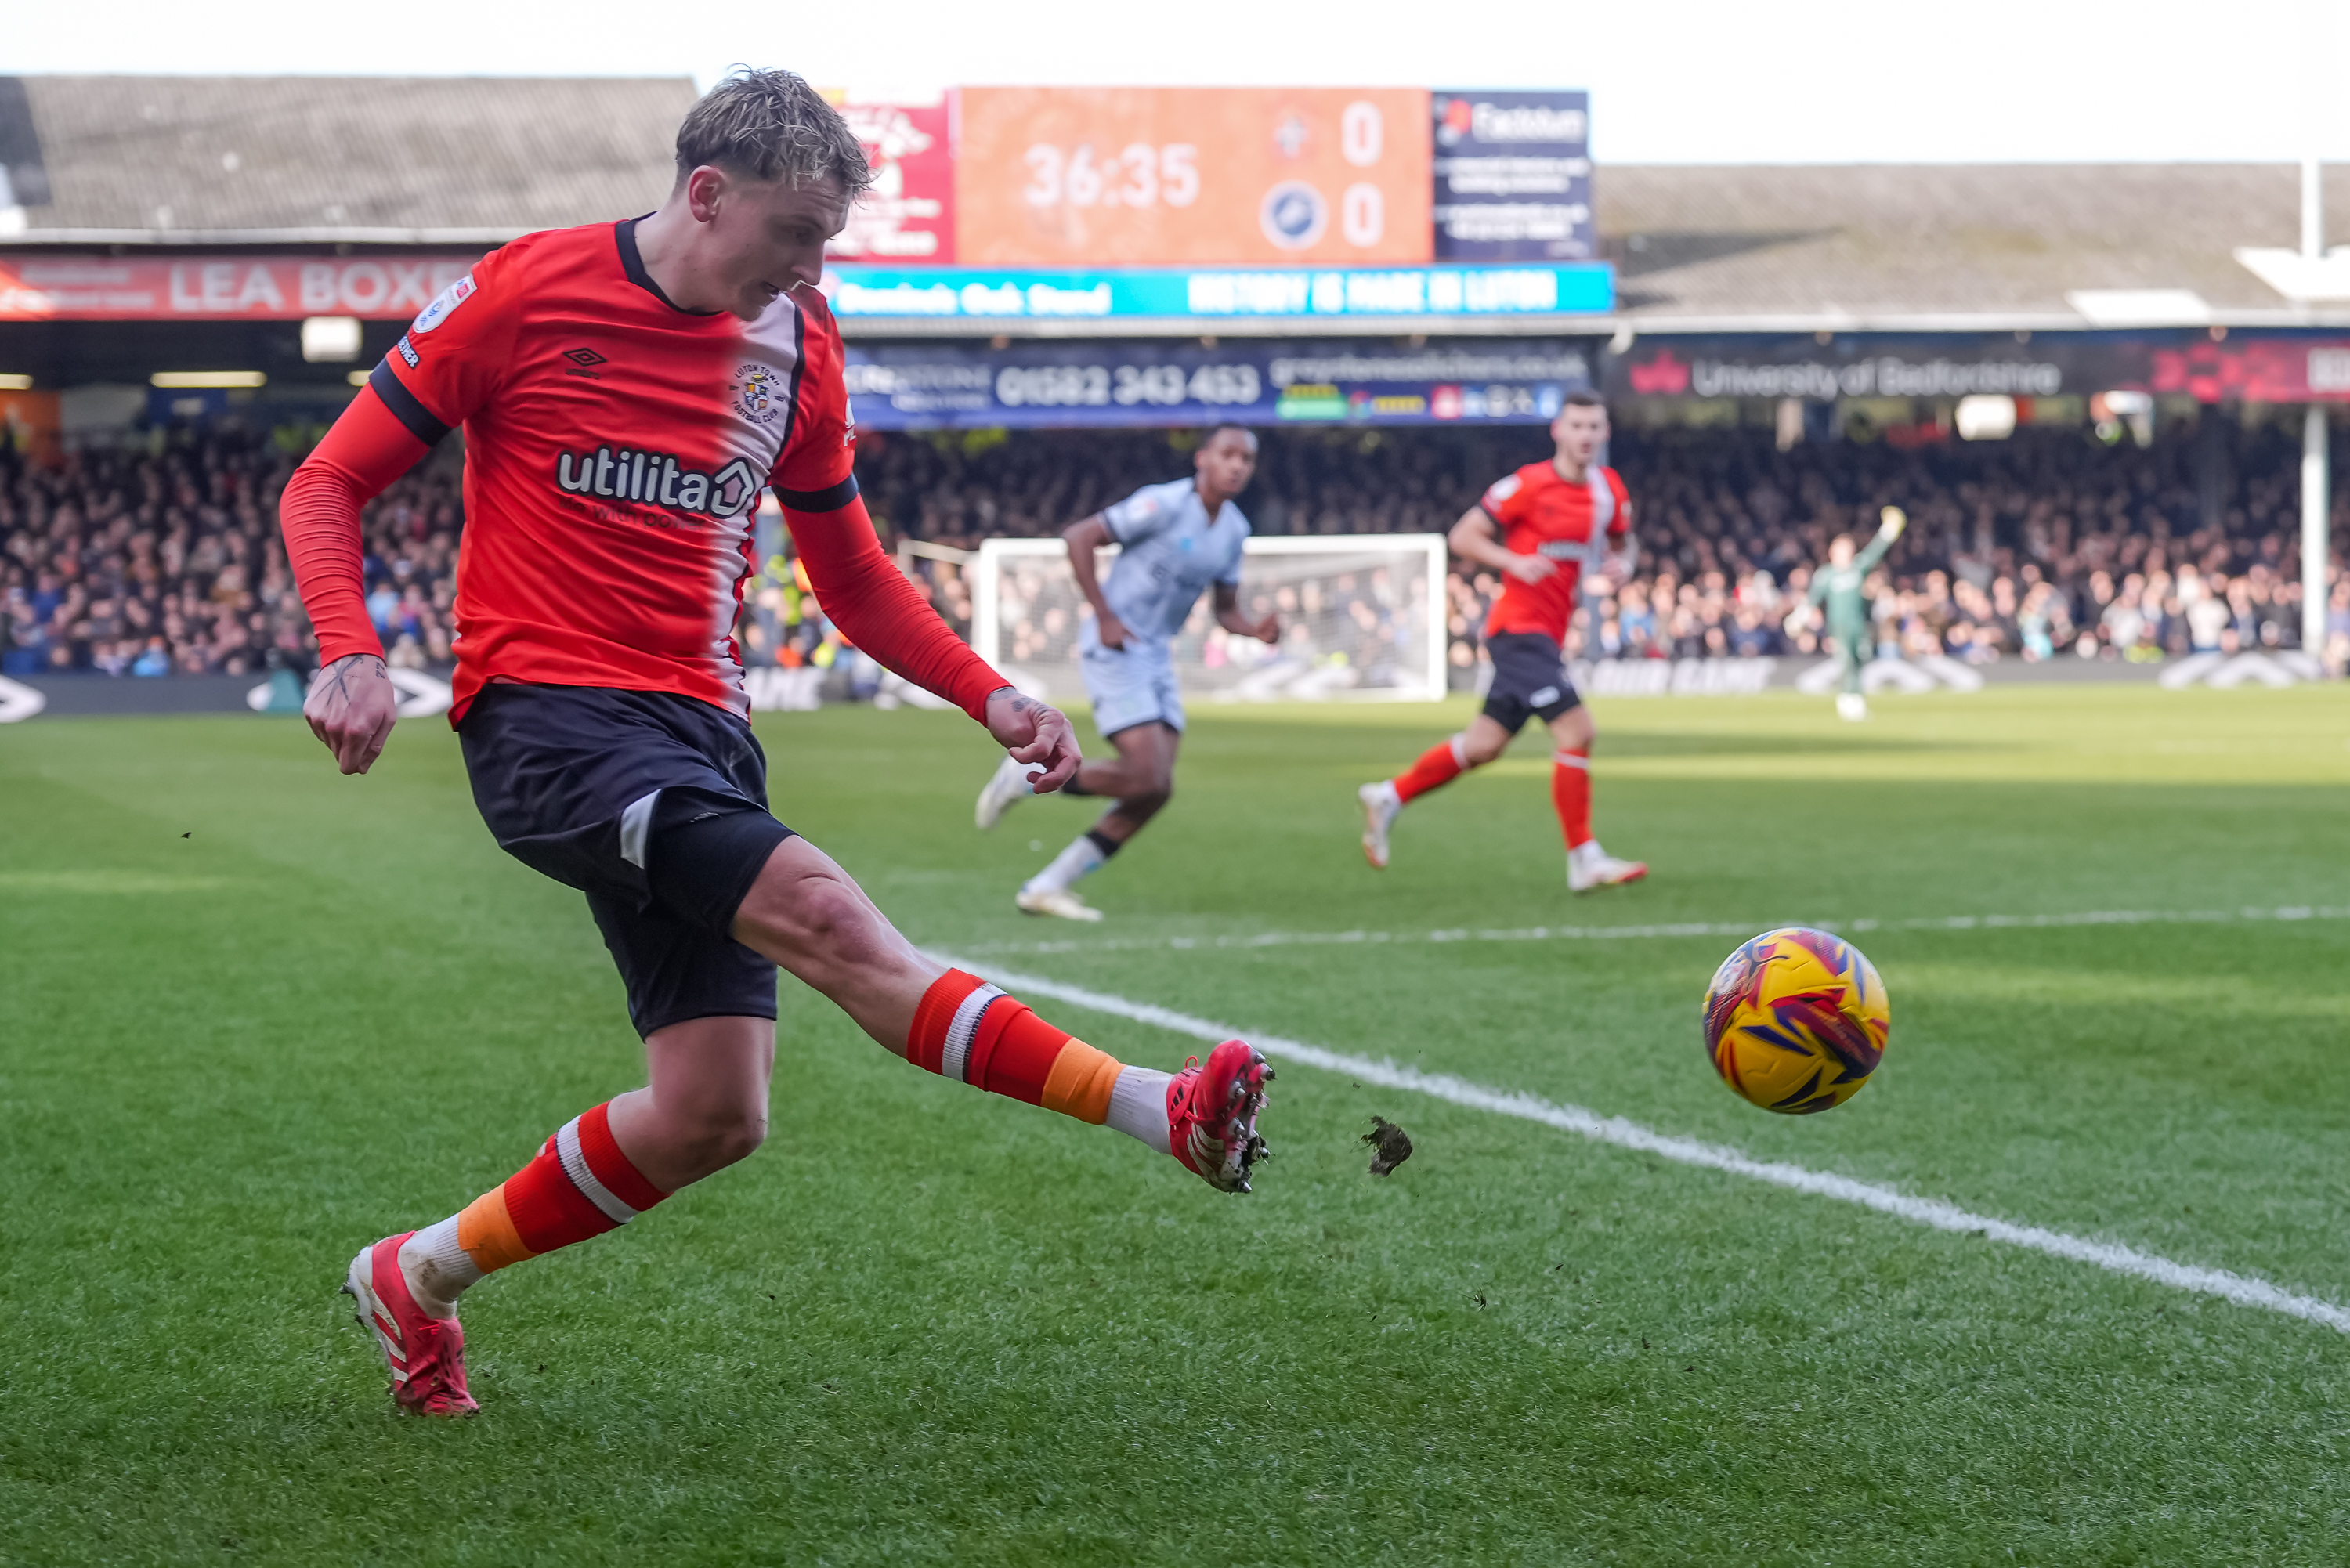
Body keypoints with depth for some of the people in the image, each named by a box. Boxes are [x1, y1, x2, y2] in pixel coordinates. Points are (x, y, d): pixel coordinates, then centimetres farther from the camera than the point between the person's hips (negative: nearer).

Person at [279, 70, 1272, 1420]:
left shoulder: (796, 346, 11)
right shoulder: (529, 294, -5)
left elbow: (853, 572, 23)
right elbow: (329, 484, 0)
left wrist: (992, 695, 8)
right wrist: (353, 653, -18)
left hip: (703, 735, 7)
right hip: (548, 715, -6)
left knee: (713, 1115, -1)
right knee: (822, 910, -27)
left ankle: (419, 1276, 18)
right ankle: (1164, 1112, -32)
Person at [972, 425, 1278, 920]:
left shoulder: (1234, 530, 8)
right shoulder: (1164, 504, -16)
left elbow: (1226, 610, 17)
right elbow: (1078, 537, -15)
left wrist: (1256, 631, -6)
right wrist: (1105, 616, -19)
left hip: (1157, 656, 8)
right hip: (1116, 650, -8)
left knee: (1156, 791, -1)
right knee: (1145, 777, -18)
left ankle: (1047, 886, 7)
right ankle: (1030, 774, 4)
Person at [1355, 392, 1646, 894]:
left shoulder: (1610, 489, 8)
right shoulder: (1531, 484, -12)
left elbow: (1623, 542, 26)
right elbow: (1462, 537, -8)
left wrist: (1622, 563, 2)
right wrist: (1515, 562, -23)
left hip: (1548, 634, 8)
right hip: (1520, 623, -8)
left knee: (1484, 745, 13)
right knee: (1576, 728, -17)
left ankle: (1389, 797, 30)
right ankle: (1584, 861, -12)